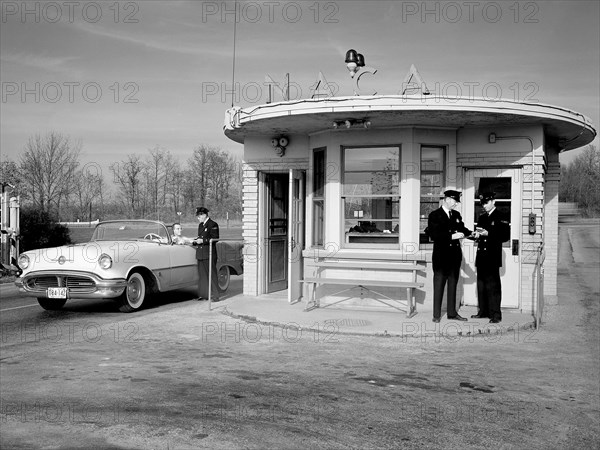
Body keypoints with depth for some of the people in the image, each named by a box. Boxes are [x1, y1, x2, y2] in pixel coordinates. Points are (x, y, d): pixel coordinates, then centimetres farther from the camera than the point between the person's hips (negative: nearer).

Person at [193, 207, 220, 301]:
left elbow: (215, 239, -14)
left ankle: (215, 296, -1)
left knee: (212, 275, -5)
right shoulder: (200, 225, 18)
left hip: (209, 254, -8)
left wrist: (203, 240, -19)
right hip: (200, 254, 8)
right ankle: (203, 294, 18)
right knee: (202, 275, 11)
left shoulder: (213, 225, -8)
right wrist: (195, 241, 6)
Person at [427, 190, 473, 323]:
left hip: (455, 255, 6)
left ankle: (452, 313, 21)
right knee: (439, 285, 0)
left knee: (453, 285, 12)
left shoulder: (456, 215, 12)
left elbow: (462, 229, 14)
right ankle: (436, 315, 7)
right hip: (441, 256, -6)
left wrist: (471, 233, -7)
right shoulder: (435, 215, -7)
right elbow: (433, 235, -16)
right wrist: (452, 236, -22)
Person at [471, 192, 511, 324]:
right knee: (481, 285, 11)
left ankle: (495, 315, -3)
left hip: (492, 257, -7)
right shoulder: (482, 217, 18)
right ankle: (483, 311, 19)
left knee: (493, 286, -6)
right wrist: (477, 235, 1)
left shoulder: (500, 218, -4)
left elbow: (505, 236, -12)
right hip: (481, 255, 7)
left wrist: (488, 234, -18)